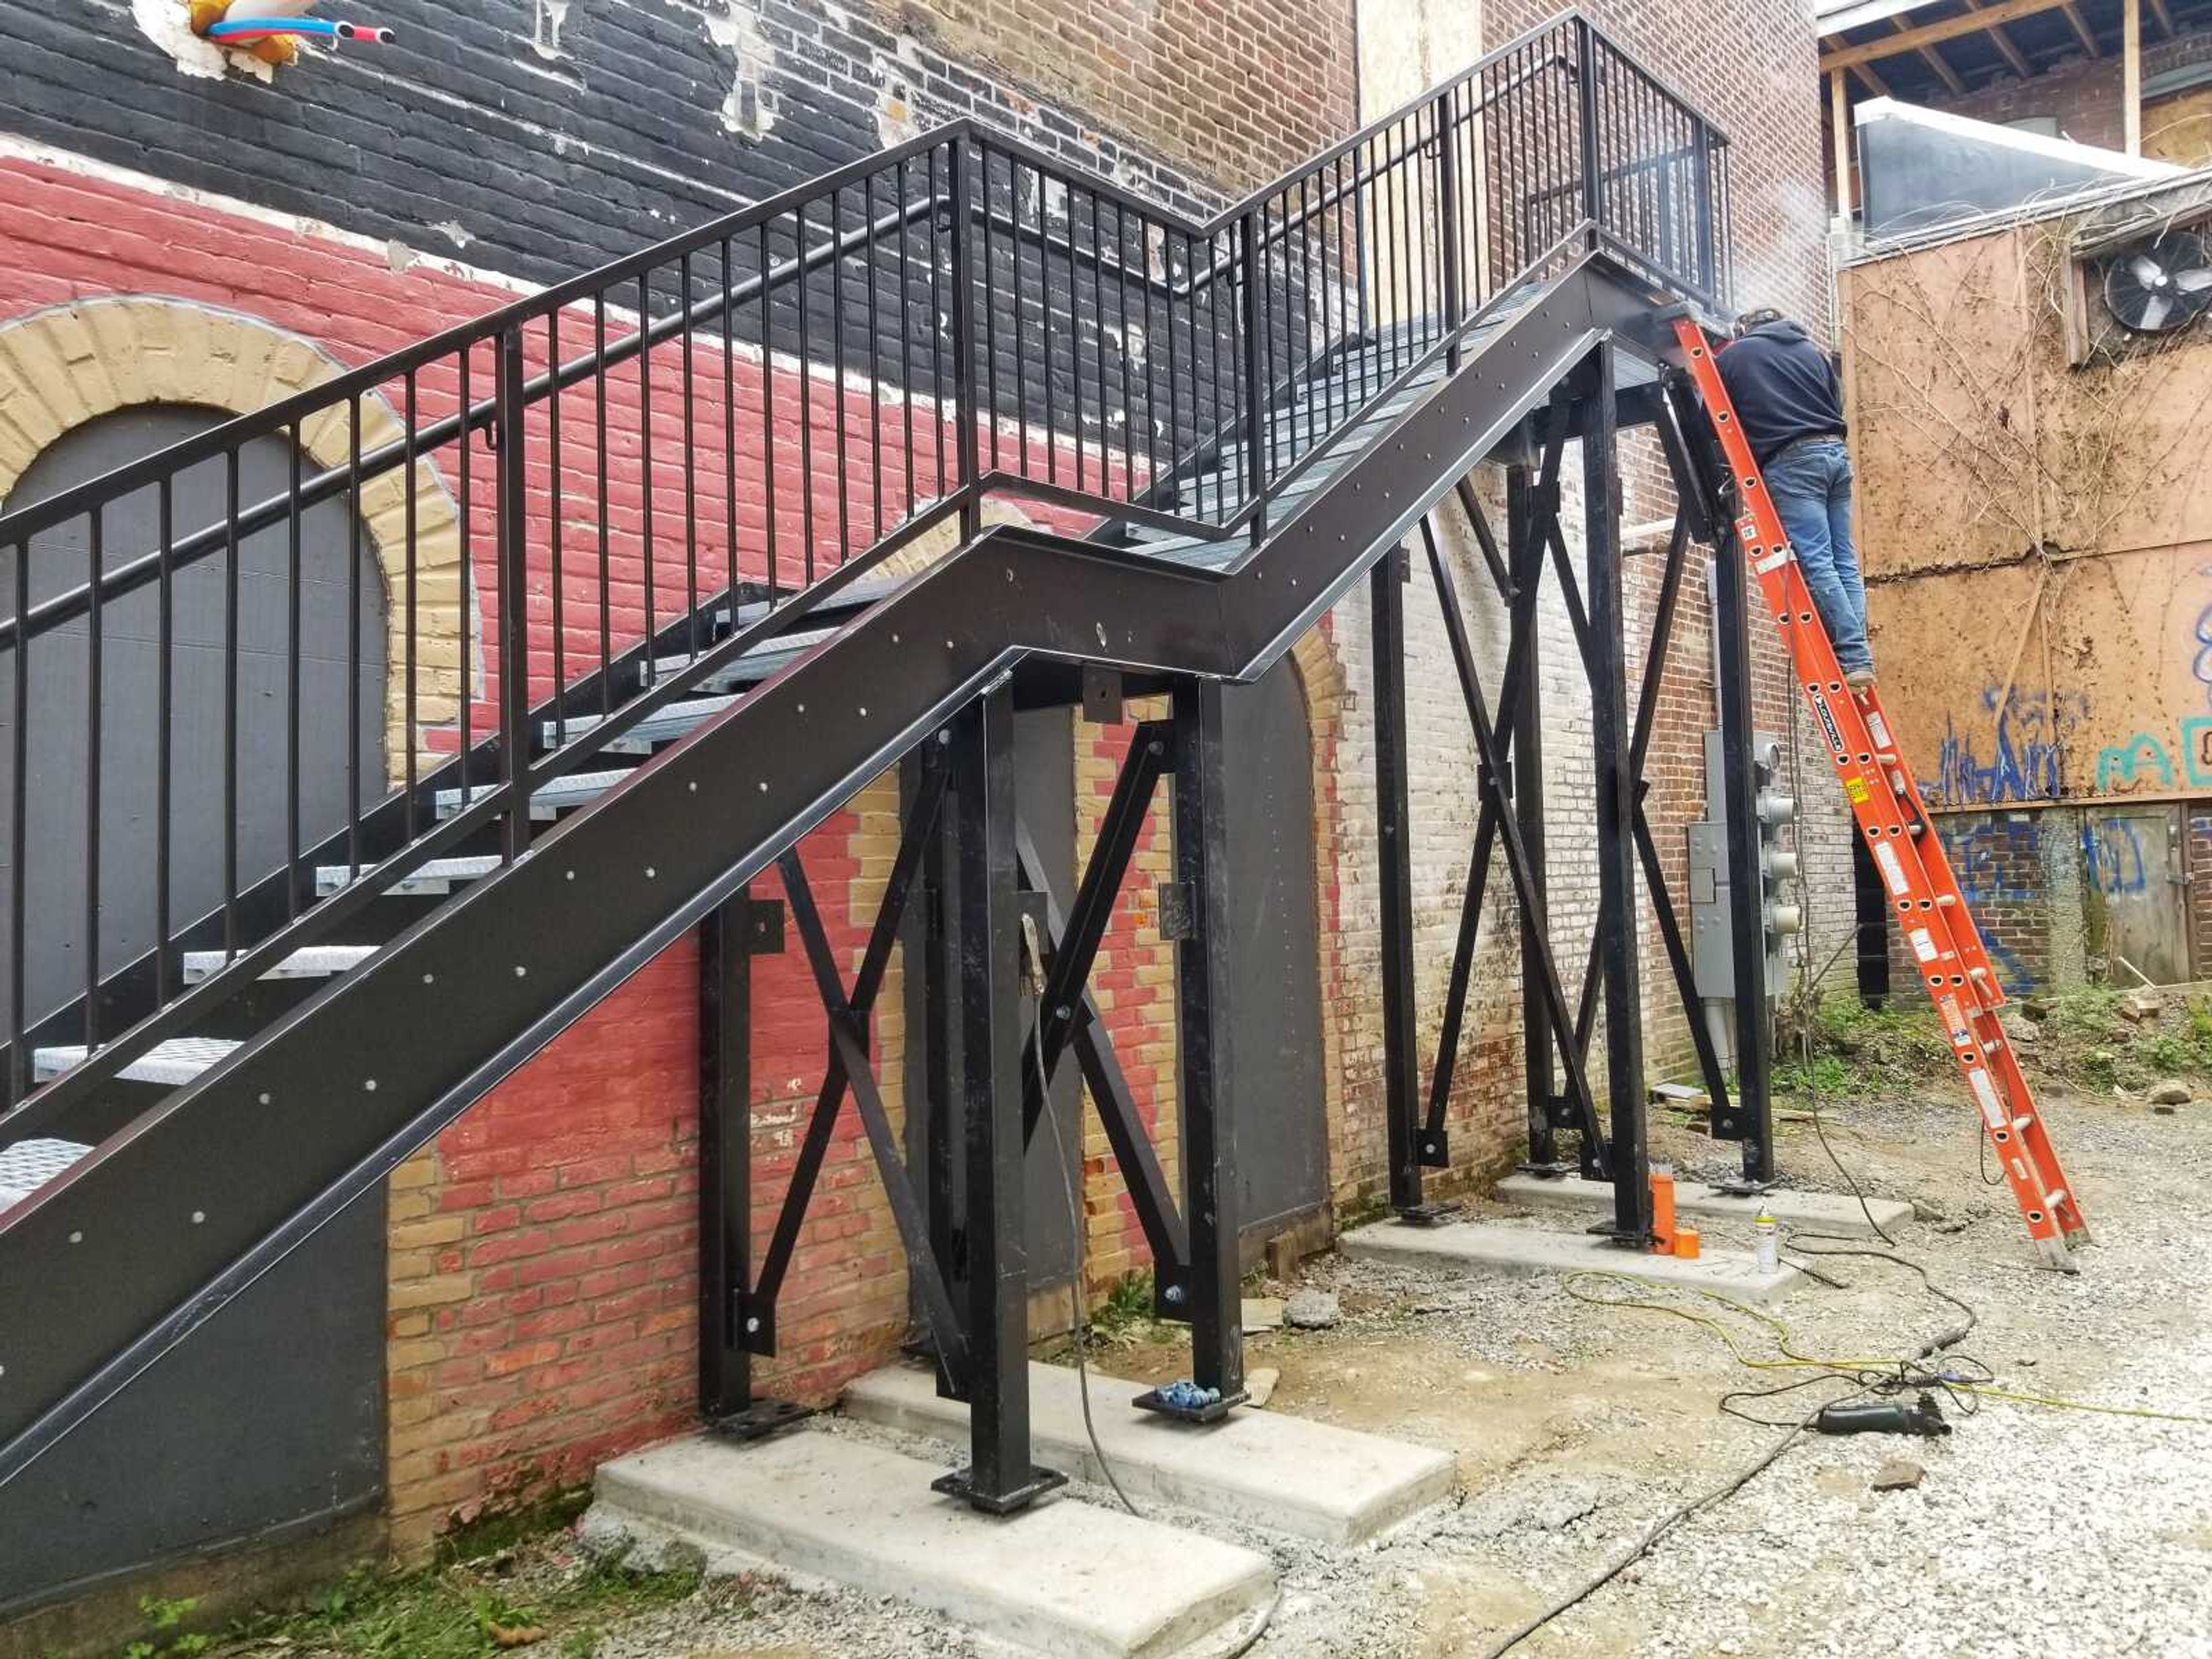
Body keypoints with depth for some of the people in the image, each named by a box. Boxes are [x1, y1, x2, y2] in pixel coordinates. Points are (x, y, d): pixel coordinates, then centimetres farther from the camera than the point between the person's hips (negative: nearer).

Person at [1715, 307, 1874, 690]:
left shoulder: (1733, 356, 9)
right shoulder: (1813, 351, 22)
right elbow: (1837, 406, 23)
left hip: (1791, 460, -6)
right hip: (1836, 453, 6)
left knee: (1816, 562, -11)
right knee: (1844, 561, 5)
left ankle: (1854, 657, -17)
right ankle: (1859, 655, 0)